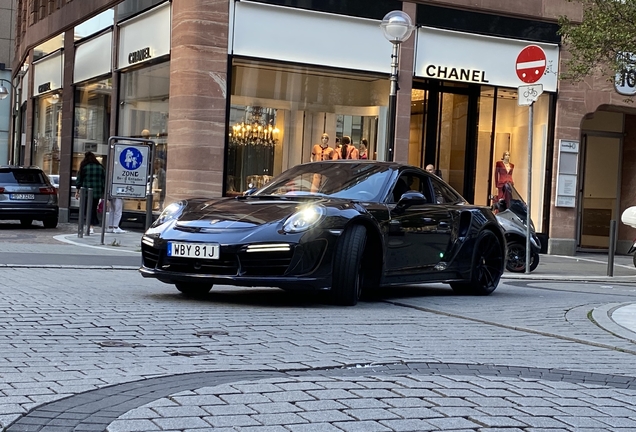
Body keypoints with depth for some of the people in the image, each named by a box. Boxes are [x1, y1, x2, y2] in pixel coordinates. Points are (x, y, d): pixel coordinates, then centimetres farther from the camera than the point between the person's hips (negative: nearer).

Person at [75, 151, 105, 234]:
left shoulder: (84, 167, -3)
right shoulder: (100, 167, 6)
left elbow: (79, 179, -1)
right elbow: (104, 180, 8)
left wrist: (77, 191, 5)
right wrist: (104, 192, 13)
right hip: (97, 192, 3)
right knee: (93, 208, 10)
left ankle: (91, 227, -3)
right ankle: (91, 226, 7)